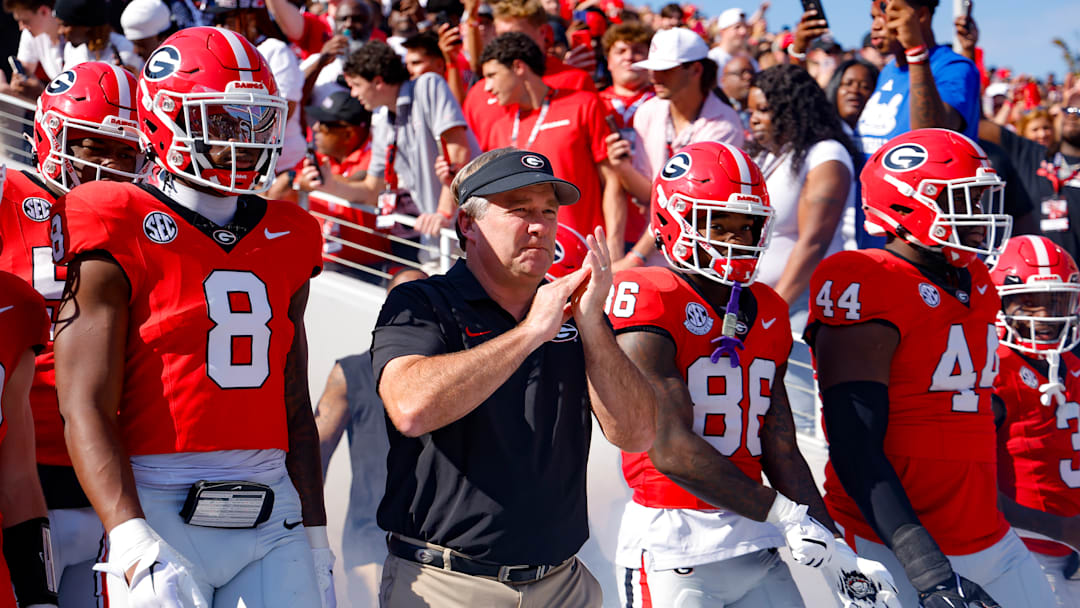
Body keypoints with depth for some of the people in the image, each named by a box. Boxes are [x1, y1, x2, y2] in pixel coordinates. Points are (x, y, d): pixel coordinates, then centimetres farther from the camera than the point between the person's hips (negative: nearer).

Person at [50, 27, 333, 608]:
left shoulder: (286, 239, 13)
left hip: (274, 516, 5)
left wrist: (315, 538, 18)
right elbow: (86, 409, -11)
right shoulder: (119, 236, -5)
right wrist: (135, 545, -21)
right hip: (162, 511, -5)